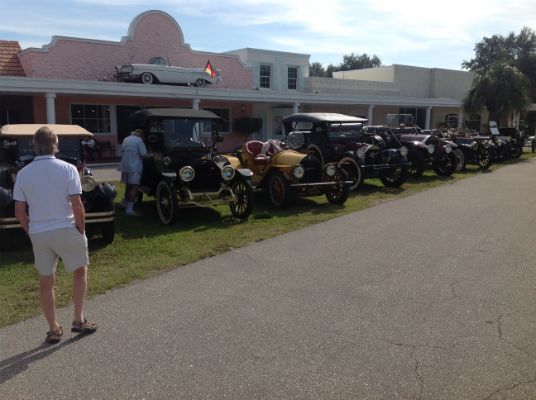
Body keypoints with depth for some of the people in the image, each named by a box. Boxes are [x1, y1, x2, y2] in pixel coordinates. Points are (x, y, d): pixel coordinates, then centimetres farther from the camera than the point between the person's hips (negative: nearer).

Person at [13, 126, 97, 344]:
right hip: (66, 230, -3)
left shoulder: (23, 173, 0)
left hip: (38, 234, 3)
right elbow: (77, 205, -14)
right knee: (80, 271, 17)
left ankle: (54, 329, 20)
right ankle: (79, 320, 15)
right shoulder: (67, 169, -10)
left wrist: (31, 232, 13)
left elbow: (19, 212, 1)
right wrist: (81, 230, -2)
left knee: (45, 281, 13)